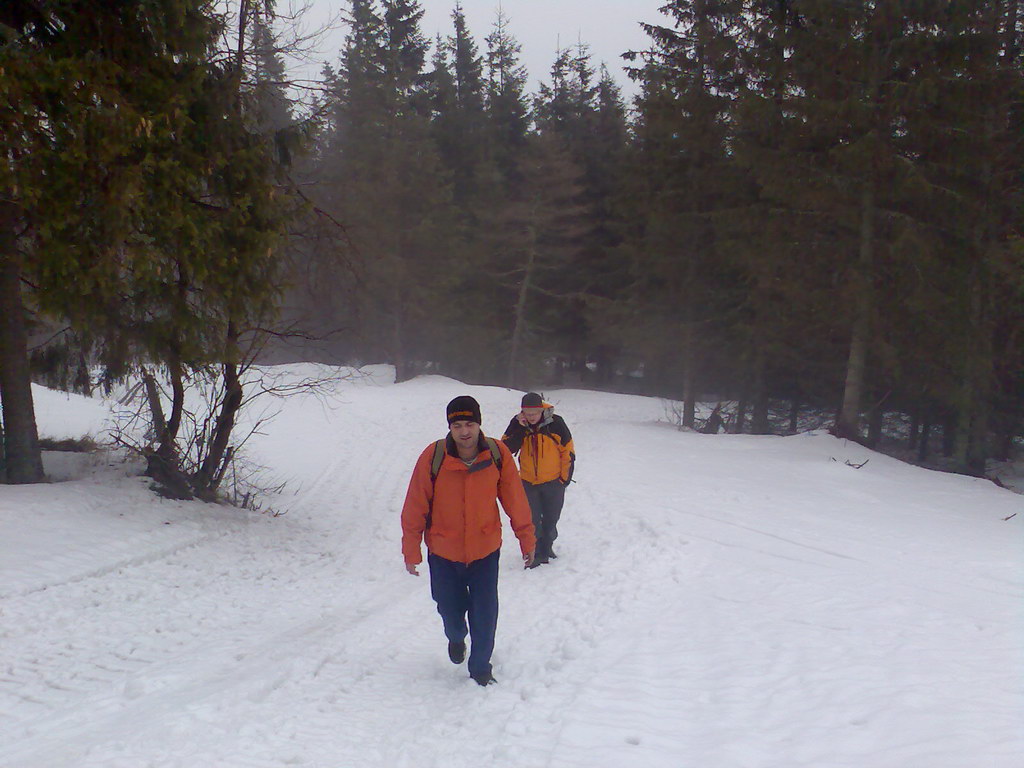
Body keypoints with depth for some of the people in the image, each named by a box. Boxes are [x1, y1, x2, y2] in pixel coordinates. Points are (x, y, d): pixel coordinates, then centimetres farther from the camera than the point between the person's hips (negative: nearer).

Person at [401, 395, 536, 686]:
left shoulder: (498, 454, -15)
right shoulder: (433, 457, -19)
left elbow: (515, 501, -3)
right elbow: (415, 508, -9)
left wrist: (527, 540, 5)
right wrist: (411, 552, -5)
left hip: (486, 551, 0)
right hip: (443, 553, 0)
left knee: (484, 615, 3)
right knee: (450, 609, 16)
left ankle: (480, 668, 27)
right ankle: (456, 638, 52)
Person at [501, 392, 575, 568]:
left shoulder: (555, 423, -16)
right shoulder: (517, 424, -9)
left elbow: (568, 450, -7)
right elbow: (507, 448, -16)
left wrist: (565, 477, -5)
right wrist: (519, 428, -26)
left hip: (554, 482, -1)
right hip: (529, 482, 1)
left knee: (551, 519, 15)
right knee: (532, 520, 2)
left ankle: (547, 546, 38)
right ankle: (536, 553, 16)